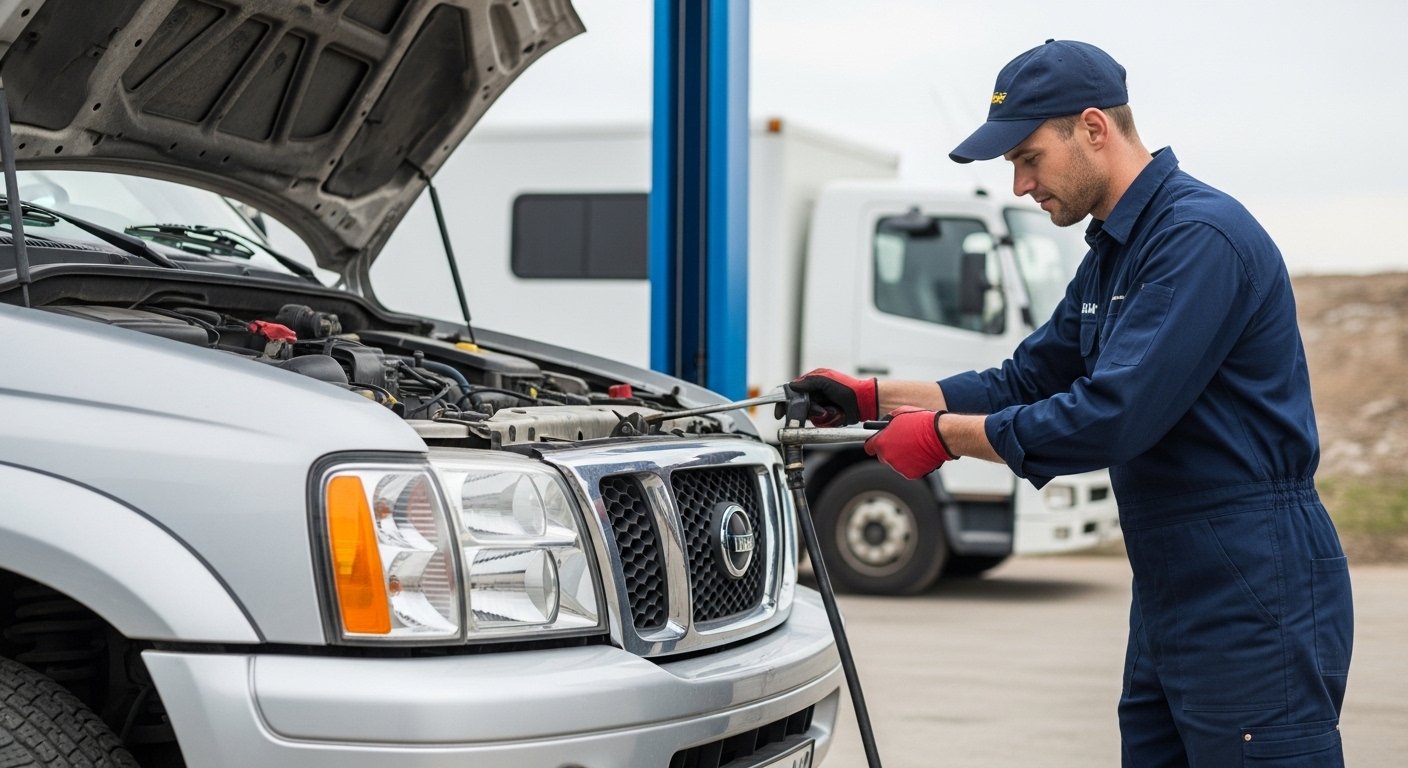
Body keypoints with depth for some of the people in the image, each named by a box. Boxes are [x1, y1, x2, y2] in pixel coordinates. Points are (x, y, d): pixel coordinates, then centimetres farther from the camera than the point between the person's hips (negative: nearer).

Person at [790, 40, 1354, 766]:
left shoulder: (1201, 237, -18)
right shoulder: (1111, 255, 15)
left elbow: (1112, 415, -24)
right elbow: (1024, 382, 19)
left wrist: (944, 434, -14)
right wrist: (869, 396, 10)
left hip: (1254, 603, -10)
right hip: (1169, 599, 10)